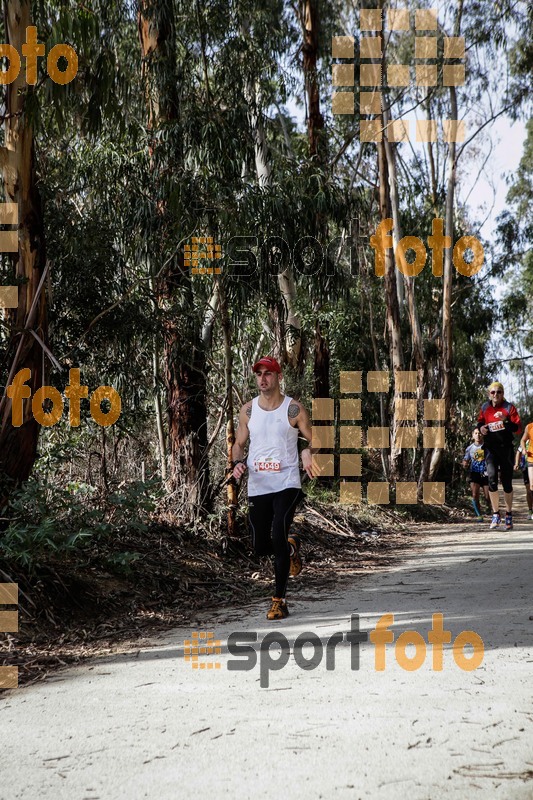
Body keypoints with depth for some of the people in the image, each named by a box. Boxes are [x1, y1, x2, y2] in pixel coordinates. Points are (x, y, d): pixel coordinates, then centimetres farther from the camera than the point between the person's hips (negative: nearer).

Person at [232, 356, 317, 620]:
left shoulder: (293, 408, -2)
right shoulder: (248, 410, 7)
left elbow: (313, 440, 2)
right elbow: (239, 444, 15)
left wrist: (308, 453, -21)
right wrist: (238, 463, -6)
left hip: (286, 484, -4)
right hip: (257, 487, 4)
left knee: (278, 539, -17)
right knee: (260, 547, 8)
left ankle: (279, 601, -5)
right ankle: (291, 547, 43)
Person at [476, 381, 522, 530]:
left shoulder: (509, 407, -2)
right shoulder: (485, 408, 8)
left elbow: (518, 428, -7)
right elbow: (480, 422, 23)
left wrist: (505, 421, -23)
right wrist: (480, 427, 0)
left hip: (506, 447, -1)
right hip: (490, 448, 1)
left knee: (507, 482, 3)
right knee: (492, 477, -17)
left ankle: (509, 516, 17)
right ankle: (496, 515, -6)